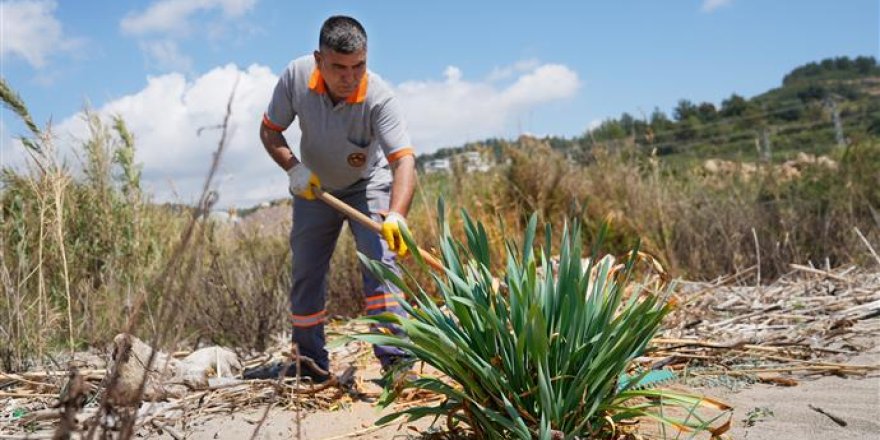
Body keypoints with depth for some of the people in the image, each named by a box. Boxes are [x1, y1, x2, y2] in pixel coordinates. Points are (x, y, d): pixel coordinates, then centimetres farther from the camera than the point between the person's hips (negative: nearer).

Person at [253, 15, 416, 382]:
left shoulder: (379, 97, -33)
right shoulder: (296, 76, -23)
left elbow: (403, 160, -43)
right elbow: (269, 130, -9)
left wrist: (396, 215, -59)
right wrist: (293, 169, -26)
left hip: (367, 186, -3)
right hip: (314, 188, 3)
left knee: (380, 259, -23)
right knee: (306, 273, 6)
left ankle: (395, 357, -19)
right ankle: (311, 363, 20)